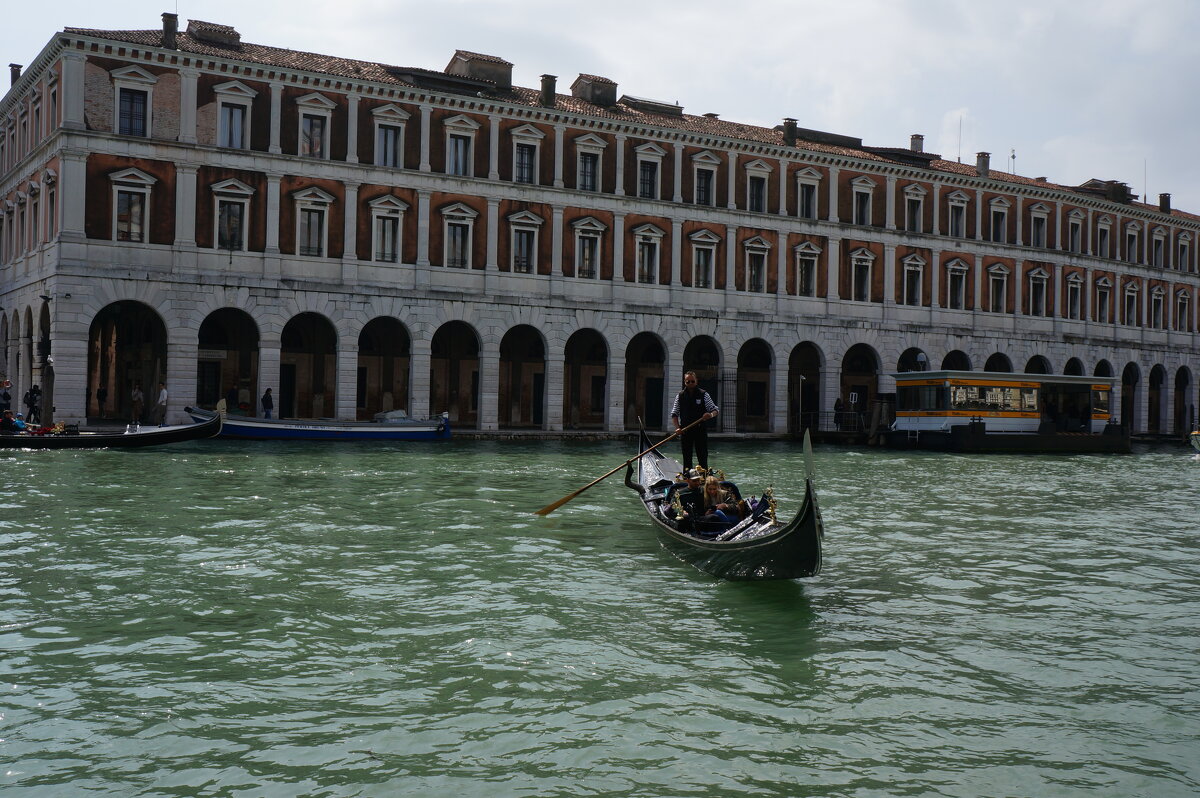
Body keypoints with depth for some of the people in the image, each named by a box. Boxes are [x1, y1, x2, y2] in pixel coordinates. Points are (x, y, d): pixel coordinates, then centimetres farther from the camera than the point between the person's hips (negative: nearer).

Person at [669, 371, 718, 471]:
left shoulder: (703, 394, 1)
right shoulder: (680, 396, 6)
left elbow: (715, 410, 0)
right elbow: (674, 414, 6)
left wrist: (711, 415, -24)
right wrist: (678, 427, -10)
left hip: (700, 430, -2)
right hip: (685, 431, 2)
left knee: (703, 458, -3)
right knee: (687, 459, 7)